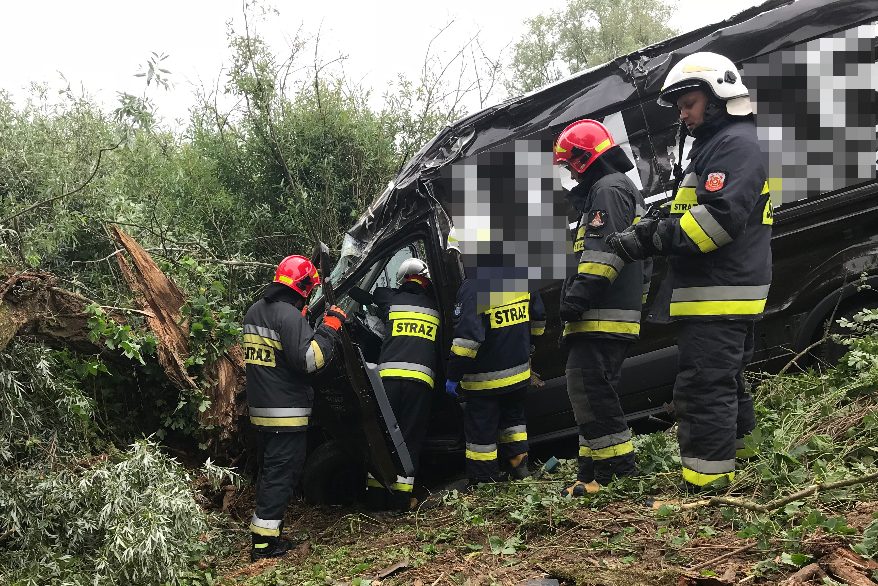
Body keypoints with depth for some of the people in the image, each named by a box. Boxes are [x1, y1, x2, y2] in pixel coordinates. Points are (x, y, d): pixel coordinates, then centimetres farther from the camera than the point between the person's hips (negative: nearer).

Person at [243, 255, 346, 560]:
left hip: (261, 408, 9)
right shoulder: (290, 315, -19)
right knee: (282, 473, -2)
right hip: (287, 410, -9)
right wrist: (330, 326, -17)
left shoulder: (255, 311, 10)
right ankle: (264, 541, 0)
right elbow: (308, 360, -24)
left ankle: (266, 529, 28)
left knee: (269, 469, 19)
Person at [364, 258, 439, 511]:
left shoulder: (391, 300, 14)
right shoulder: (434, 307, 16)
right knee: (410, 438, 5)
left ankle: (375, 494, 11)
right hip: (420, 379, 0)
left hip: (388, 374, 1)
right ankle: (401, 497, 2)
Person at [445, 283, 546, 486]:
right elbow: (538, 319, 13)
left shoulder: (472, 287, -23)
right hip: (519, 372, 6)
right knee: (513, 418, 27)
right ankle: (519, 467, 32)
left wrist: (453, 376, -19)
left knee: (481, 431, 8)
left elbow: (467, 336, -28)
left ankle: (484, 482, 17)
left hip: (484, 378, -6)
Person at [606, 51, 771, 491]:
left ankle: (703, 490, -9)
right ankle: (740, 469, 29)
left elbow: (722, 216, -23)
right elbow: (692, 219, 21)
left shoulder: (736, 143, -10)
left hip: (718, 297, -11)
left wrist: (654, 239, -20)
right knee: (726, 386, 18)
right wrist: (653, 231, 2)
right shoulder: (711, 147, 24)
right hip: (716, 293, 11)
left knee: (703, 391, -12)